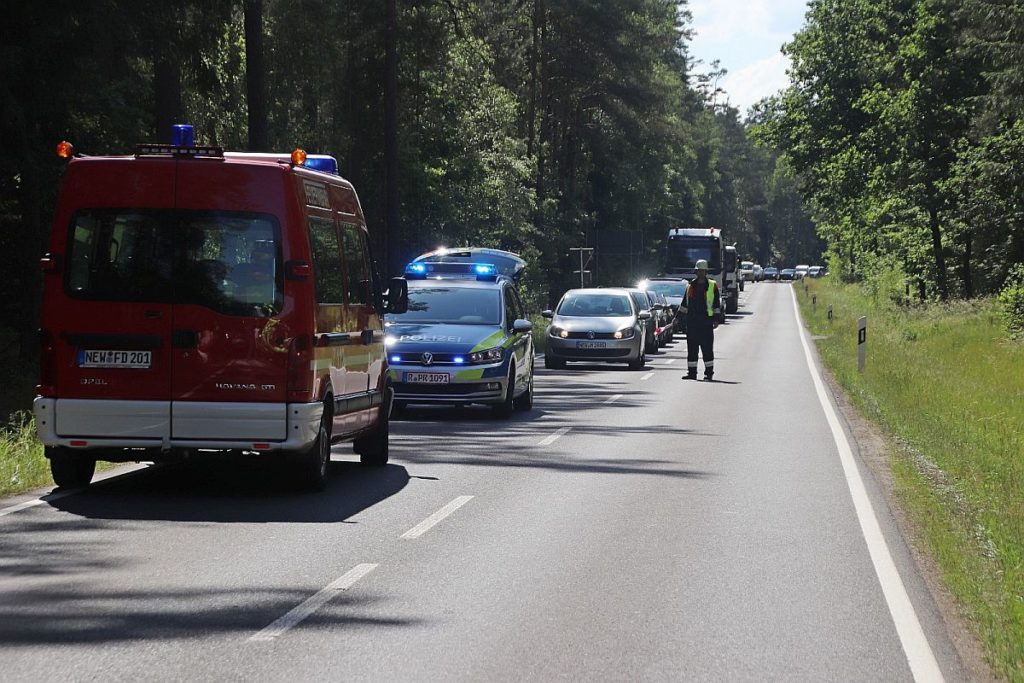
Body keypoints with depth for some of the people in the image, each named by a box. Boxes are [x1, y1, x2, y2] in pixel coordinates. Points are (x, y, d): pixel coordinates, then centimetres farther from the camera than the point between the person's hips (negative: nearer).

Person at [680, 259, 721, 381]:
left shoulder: (712, 286, 3)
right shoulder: (691, 286, 13)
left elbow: (717, 304, 3)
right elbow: (684, 303, 18)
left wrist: (716, 319, -4)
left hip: (706, 321, -4)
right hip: (692, 321, 4)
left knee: (707, 348, -1)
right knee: (691, 349, 4)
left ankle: (709, 373, 4)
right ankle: (691, 372, 9)